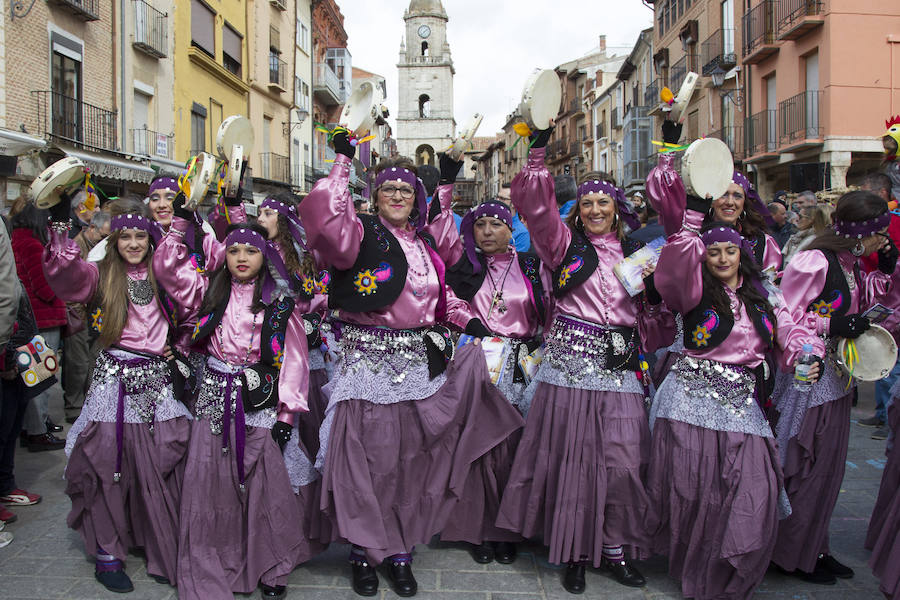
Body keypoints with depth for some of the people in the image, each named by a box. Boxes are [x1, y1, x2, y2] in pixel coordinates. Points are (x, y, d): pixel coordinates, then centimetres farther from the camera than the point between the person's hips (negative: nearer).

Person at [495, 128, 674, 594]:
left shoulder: (635, 252, 15)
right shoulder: (564, 243, 7)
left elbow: (652, 310, 21)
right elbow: (536, 205, -8)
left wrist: (654, 288, 0)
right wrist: (539, 150, -14)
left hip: (619, 367, 3)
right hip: (570, 360, -2)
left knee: (623, 461, 0)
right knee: (572, 457, 2)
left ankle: (615, 548, 18)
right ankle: (574, 552, 17)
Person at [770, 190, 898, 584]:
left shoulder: (849, 263, 8)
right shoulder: (814, 262, -19)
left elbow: (859, 302, 22)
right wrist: (832, 324, -24)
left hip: (837, 381, 9)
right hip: (809, 379, -9)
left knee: (828, 467, 17)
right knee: (805, 470, 2)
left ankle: (814, 547, 31)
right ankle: (792, 555, 18)